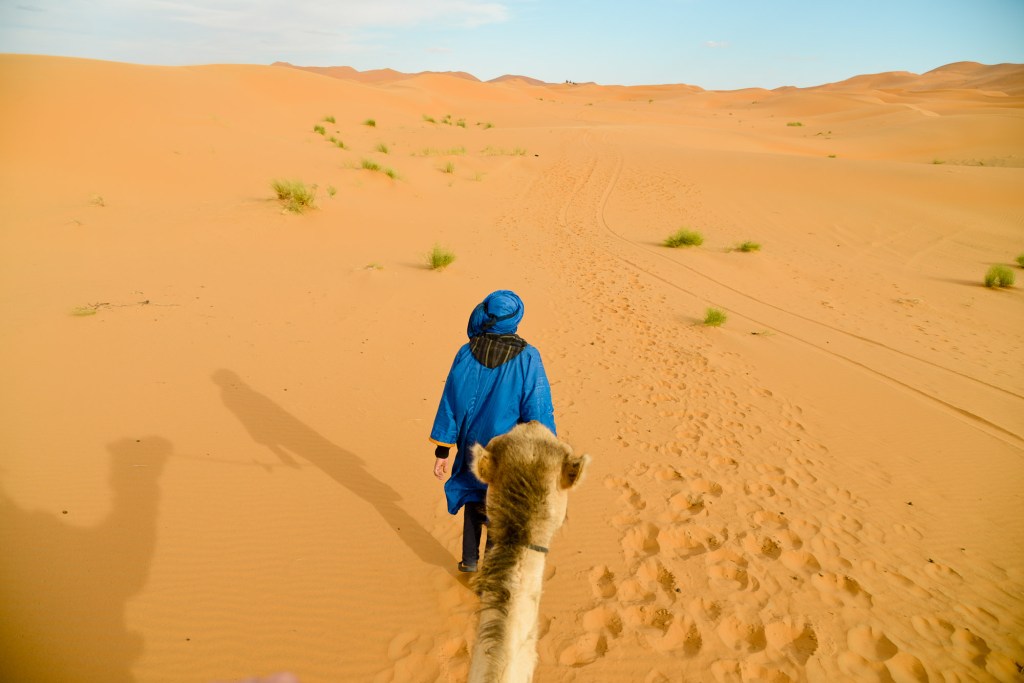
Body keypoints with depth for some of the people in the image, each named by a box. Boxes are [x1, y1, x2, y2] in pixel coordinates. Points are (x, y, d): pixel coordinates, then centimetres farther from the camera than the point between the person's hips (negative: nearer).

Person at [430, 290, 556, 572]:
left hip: (472, 445, 3)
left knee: (474, 498, 28)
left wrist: (442, 451, 2)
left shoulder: (467, 354, -11)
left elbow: (450, 403, -7)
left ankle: (469, 560, 41)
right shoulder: (527, 358, -18)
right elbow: (539, 411, -16)